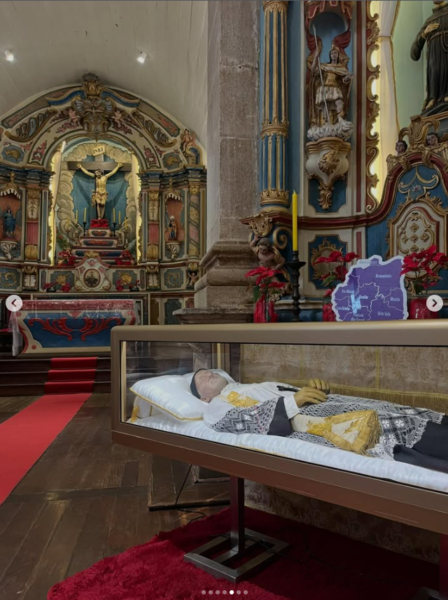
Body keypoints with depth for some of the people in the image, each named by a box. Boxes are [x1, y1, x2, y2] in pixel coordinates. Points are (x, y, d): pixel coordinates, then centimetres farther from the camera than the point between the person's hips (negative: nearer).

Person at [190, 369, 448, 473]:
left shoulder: (260, 386, 35)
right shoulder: (216, 408, 12)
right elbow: (248, 420, -8)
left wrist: (316, 387, 3)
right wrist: (292, 401, -16)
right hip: (300, 422, -7)